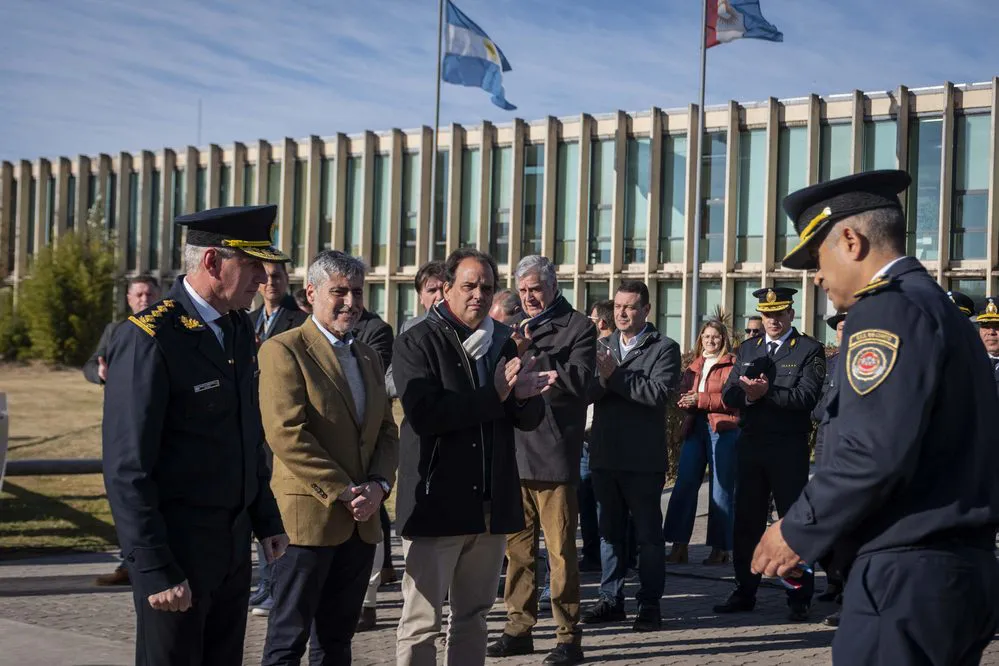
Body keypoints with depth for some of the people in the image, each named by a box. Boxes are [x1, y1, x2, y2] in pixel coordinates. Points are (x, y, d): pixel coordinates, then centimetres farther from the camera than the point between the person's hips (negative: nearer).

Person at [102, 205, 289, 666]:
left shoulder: (239, 329, 9)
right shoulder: (147, 339, -17)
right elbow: (127, 469, -19)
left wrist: (267, 522, 16)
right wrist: (154, 572, -20)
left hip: (234, 547, 8)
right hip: (176, 550, -8)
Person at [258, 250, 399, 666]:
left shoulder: (369, 357, 17)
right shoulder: (284, 350, -7)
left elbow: (387, 432, 16)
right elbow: (286, 434, -16)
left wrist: (378, 485, -4)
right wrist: (344, 491, -15)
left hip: (360, 521, 7)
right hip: (309, 516, -7)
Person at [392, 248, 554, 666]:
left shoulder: (502, 342, 12)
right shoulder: (417, 344, -5)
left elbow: (530, 419, 11)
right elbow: (424, 414, -20)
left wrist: (524, 396, -12)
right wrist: (494, 395, -23)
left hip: (491, 504, 6)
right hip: (437, 505, -5)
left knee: (473, 616, 14)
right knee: (421, 621, -2)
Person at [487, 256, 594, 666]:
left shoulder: (578, 327, 0)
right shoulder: (518, 330, 18)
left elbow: (577, 381, -13)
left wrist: (530, 355, -16)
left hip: (552, 455, -6)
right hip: (515, 451, 6)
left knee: (560, 548, -4)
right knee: (518, 546, 11)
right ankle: (519, 627, 20)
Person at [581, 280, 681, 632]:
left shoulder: (664, 348, -4)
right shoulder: (603, 347, 13)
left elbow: (658, 392, -18)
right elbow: (585, 393, 3)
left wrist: (614, 376, -16)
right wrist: (601, 379, -18)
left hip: (643, 458, -5)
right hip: (605, 455, 5)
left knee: (648, 533, 2)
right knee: (609, 531, 12)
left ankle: (649, 604, 8)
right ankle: (611, 599, 21)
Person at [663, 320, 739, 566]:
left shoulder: (731, 364, -1)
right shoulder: (694, 366, 19)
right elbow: (683, 394, 20)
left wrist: (700, 400, -14)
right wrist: (685, 401, -4)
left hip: (723, 429, -6)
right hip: (695, 428, 6)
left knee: (721, 490, -1)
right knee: (684, 485, -2)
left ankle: (720, 548, 6)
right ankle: (679, 547, 0)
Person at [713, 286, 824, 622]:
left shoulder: (809, 350, -2)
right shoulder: (746, 350, 15)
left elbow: (807, 397, -14)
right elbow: (728, 395, 7)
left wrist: (767, 392, -19)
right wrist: (746, 393, -14)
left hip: (789, 448, -5)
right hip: (751, 445, 5)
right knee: (746, 521, 9)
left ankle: (799, 598, 5)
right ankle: (744, 592, 19)